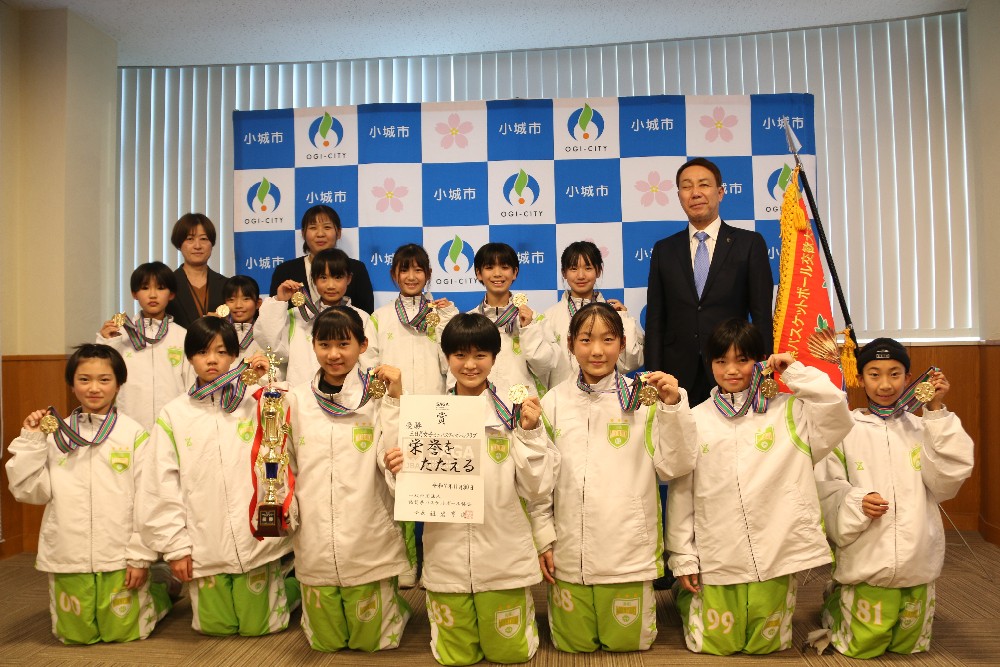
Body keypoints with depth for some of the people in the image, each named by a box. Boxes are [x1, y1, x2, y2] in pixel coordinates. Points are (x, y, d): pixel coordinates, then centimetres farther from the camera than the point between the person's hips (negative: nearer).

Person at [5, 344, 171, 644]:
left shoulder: (134, 434, -7)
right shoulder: (55, 434, 2)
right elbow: (28, 492, 0)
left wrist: (141, 556, -6)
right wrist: (30, 441, -6)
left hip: (119, 557, -3)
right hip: (67, 555, 3)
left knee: (123, 632, 7)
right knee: (75, 634, 14)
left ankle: (159, 591, 34)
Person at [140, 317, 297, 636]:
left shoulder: (256, 402, 0)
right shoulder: (173, 414, 0)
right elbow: (163, 485, 1)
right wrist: (175, 545, -1)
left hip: (255, 538, -1)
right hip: (205, 546, 1)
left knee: (259, 625, 11)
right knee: (214, 626, 15)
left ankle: (288, 586, 38)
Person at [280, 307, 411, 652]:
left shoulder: (378, 394, -5)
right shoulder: (297, 399, 1)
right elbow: (285, 466, 9)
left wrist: (394, 399, -19)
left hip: (370, 543, -2)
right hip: (315, 544, 3)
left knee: (372, 640, 12)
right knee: (325, 641, 18)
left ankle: (392, 605, 40)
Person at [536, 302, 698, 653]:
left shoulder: (644, 397, -5)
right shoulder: (555, 401, -1)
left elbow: (675, 466, -8)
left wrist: (673, 406, -19)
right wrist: (543, 538, 3)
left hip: (629, 551, -1)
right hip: (568, 552, 2)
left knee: (628, 644, 14)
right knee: (573, 646, 14)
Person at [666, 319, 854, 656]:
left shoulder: (787, 411, 3)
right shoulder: (696, 420, 1)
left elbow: (836, 415, -16)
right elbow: (681, 492, 2)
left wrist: (796, 371, -8)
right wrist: (682, 558, 1)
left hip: (774, 551, 0)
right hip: (717, 558, 0)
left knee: (767, 645, 14)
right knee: (714, 644, 11)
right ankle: (685, 596, 39)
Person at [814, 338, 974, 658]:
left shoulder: (922, 428, 4)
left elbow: (946, 482, -8)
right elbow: (827, 491, -4)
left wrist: (937, 412, -11)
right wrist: (856, 502, -25)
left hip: (917, 560, 3)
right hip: (865, 560, -3)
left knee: (910, 647, 17)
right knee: (861, 649, 6)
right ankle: (835, 603, 33)